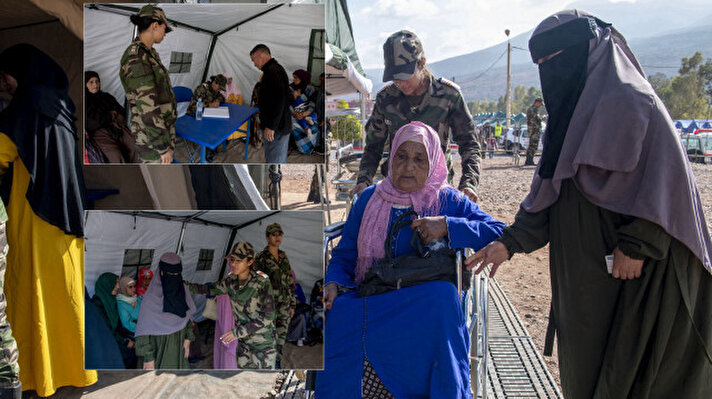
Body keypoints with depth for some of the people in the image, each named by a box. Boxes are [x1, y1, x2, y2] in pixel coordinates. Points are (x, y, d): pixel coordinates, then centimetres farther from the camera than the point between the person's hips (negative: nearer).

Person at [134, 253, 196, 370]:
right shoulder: (152, 296, -20)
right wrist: (148, 357, -16)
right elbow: (144, 330, -16)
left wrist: (188, 338, 3)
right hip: (159, 349, -5)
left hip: (178, 347, 5)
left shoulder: (182, 290, -3)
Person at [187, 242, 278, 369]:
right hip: (244, 342, 6)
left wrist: (238, 332, -24)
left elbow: (268, 316, -24)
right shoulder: (231, 280, -1)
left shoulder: (262, 282, -21)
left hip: (263, 343, -6)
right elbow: (213, 290, 17)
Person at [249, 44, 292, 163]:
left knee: (274, 161, -5)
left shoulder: (272, 71, -18)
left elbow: (279, 101, -27)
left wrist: (271, 126, -25)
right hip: (281, 125, 11)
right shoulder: (276, 69, 16)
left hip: (276, 128, -11)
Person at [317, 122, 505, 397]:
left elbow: (498, 233, -2)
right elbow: (344, 255, 16)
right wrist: (334, 284, -6)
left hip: (427, 301, -1)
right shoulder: (369, 199, 15)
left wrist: (447, 226, -14)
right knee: (337, 318, -31)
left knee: (442, 297, -36)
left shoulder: (448, 201, 9)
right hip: (368, 299, 2)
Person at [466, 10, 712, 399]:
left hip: (634, 269, -8)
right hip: (588, 273, 8)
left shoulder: (628, 99, -12)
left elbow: (662, 173, -19)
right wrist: (511, 241, 7)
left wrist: (637, 243, -21)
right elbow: (550, 189, 13)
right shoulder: (573, 108, 13)